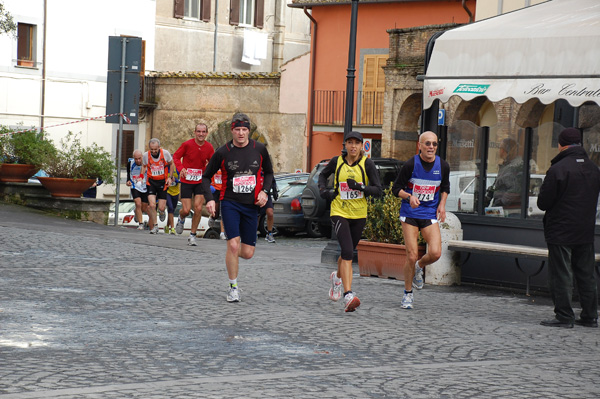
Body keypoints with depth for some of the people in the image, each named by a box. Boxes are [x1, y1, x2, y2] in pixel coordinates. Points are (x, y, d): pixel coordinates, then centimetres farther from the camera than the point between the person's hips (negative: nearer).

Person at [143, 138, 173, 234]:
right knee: (152, 205, -15)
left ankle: (162, 211, 36)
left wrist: (169, 177, 1)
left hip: (163, 182, 0)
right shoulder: (146, 155, -8)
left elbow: (171, 164, 7)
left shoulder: (165, 153, -11)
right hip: (151, 182, 0)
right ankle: (154, 226, 1)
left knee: (161, 208, -3)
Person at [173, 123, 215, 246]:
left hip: (200, 181, 2)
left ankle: (192, 235, 7)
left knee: (198, 208, -8)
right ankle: (181, 218, 35)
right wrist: (181, 168, -15)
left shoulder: (209, 147, -2)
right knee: (186, 210, -4)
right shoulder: (187, 144, -10)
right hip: (186, 181, -2)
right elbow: (176, 156, 1)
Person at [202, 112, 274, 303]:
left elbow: (269, 172, 15)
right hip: (230, 203, -2)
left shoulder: (259, 149, 0)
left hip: (251, 205, 2)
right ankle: (233, 287, 1)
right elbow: (206, 177, 6)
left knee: (248, 253, 2)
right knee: (233, 245, -16)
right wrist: (209, 199, -8)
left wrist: (264, 191, -3)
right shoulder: (223, 152, -5)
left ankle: (231, 254, 39)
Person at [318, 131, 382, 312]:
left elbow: (378, 190, -8)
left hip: (359, 215, 2)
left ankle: (337, 277, 51)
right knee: (347, 252, -19)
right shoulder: (337, 162, -1)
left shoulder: (367, 163, -5)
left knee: (348, 253, 18)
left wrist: (360, 187, -24)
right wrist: (323, 190, 2)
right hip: (339, 212, -2)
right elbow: (323, 175, 20)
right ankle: (348, 296, -26)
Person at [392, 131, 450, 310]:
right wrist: (409, 196, -22)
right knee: (412, 256, -7)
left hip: (430, 214, 2)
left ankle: (419, 267, 20)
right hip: (410, 214, -2)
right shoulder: (410, 164, -11)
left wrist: (442, 204, 3)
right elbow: (396, 188, -3)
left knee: (435, 253, -16)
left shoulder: (443, 166, -1)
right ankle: (408, 294, 13)